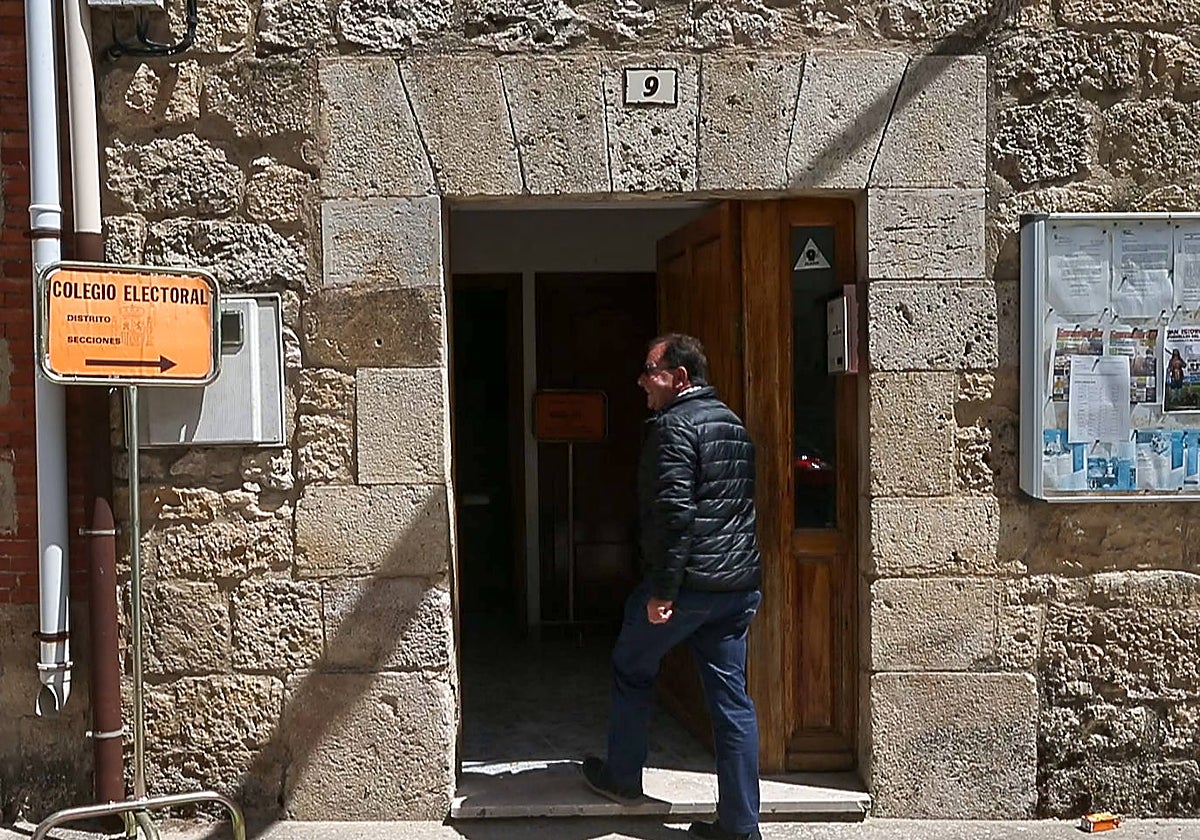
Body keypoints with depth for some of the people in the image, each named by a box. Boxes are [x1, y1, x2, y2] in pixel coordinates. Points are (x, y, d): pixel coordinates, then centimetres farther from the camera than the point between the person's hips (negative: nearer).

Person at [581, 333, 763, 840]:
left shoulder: (674, 425, -13)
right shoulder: (733, 424, 16)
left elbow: (674, 512, -21)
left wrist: (662, 589, -19)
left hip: (689, 581, -8)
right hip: (740, 585, 8)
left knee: (632, 669, 15)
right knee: (732, 698, 8)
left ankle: (622, 776, 29)